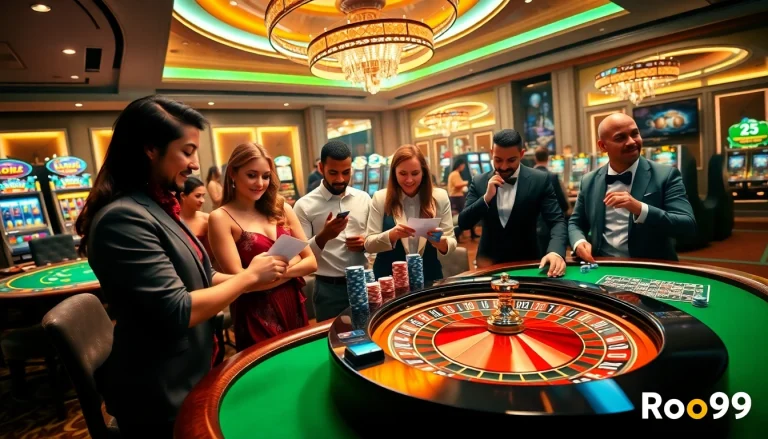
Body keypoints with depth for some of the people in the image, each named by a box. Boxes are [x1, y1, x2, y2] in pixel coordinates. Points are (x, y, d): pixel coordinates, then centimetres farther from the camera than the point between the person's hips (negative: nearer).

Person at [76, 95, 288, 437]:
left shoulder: (159, 208, 4)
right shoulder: (123, 218, -26)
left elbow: (192, 277, 8)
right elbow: (177, 312, -28)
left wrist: (252, 277, -4)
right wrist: (248, 277, -18)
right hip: (159, 397, -9)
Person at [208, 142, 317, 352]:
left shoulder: (282, 209, 3)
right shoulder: (221, 218, -10)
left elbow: (311, 262, 0)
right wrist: (293, 264, -11)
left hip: (294, 308, 5)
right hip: (255, 316, -5)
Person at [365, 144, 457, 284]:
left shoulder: (440, 197, 1)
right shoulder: (381, 198, -2)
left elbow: (451, 243, 2)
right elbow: (368, 244, -3)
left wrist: (441, 242, -19)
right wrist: (391, 235, -21)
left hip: (429, 278, 1)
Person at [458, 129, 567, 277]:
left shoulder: (539, 180, -7)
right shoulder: (479, 182, -3)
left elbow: (557, 221, -12)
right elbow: (463, 223, -6)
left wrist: (556, 252, -31)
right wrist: (486, 197, -20)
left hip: (526, 260, 0)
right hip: (489, 261, 0)